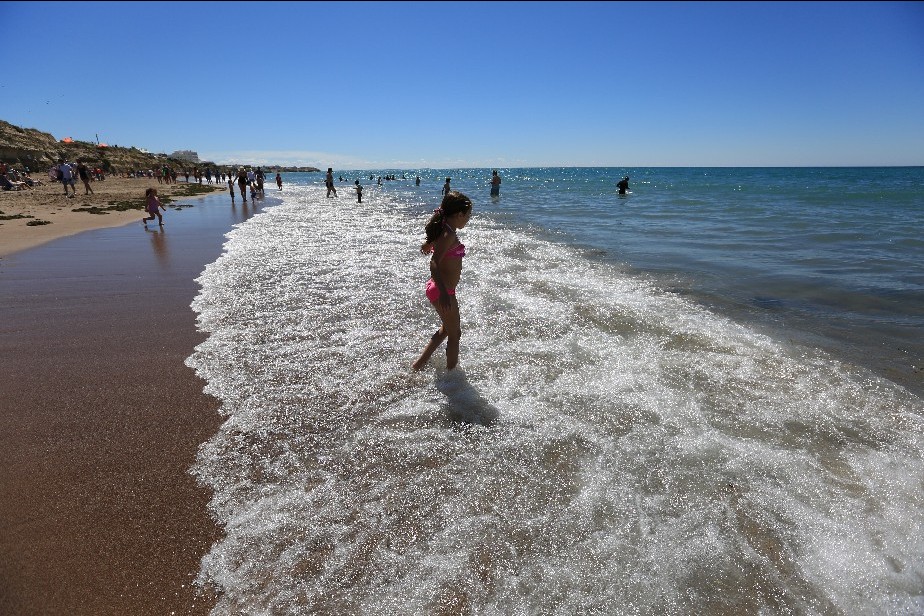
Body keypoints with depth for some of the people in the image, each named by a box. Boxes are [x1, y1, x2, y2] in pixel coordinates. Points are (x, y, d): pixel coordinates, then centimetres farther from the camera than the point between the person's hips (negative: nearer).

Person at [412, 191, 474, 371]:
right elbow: (434, 263, -31)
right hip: (444, 291, -10)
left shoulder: (444, 231, 7)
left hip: (439, 287, 10)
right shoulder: (449, 236, -21)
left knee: (447, 328, 25)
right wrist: (443, 292, -36)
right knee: (455, 335, 6)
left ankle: (419, 364, 31)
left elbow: (426, 246, 24)